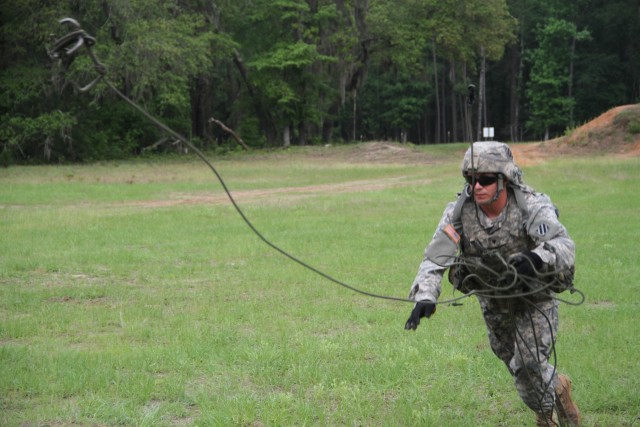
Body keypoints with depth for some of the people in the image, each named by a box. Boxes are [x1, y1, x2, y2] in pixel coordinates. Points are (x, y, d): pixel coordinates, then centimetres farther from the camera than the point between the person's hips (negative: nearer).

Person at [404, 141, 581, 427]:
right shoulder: (459, 212, -23)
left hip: (535, 293, -4)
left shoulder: (532, 207, -31)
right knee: (511, 358, 18)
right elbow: (435, 258, -25)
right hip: (493, 296, 4)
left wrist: (538, 257, -69)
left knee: (529, 364, -13)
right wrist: (424, 297, -43)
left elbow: (563, 244, -47)